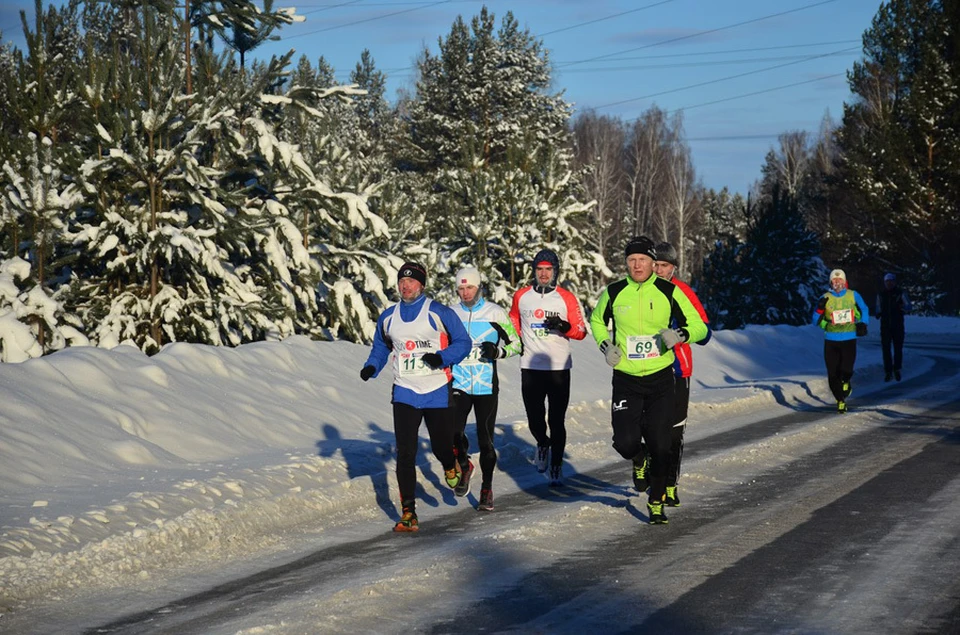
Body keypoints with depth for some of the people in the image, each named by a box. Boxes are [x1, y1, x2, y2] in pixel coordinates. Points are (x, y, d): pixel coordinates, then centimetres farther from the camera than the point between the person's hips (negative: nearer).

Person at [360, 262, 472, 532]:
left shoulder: (439, 313, -6)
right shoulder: (388, 318, 7)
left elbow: (463, 342, -3)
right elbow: (381, 347, 21)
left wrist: (442, 357, -19)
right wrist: (371, 367, 1)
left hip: (438, 392, -2)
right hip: (405, 393, 3)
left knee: (441, 447, 5)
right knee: (405, 453, -7)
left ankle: (451, 466, 45)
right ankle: (408, 513, -4)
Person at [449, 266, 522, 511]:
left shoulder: (496, 313, 0)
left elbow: (515, 343, 5)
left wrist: (498, 351, -14)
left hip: (487, 386, -1)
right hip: (459, 384, 1)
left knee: (485, 438, 2)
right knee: (453, 432, -16)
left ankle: (487, 489, 14)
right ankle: (464, 466, 15)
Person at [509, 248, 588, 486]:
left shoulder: (566, 298, -1)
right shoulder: (521, 296, 5)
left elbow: (581, 331, -1)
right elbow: (513, 319, 25)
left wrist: (564, 327, -20)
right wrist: (517, 342, 12)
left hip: (559, 368, -2)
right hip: (530, 368, 2)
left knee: (556, 422, -2)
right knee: (535, 420, 2)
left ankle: (556, 467, 12)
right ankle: (543, 443, 36)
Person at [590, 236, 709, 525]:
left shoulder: (669, 292, -4)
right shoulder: (614, 293, -1)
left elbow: (699, 327, 2)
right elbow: (596, 320, 19)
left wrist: (680, 334, -20)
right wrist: (605, 345, 0)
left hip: (660, 379, 0)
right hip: (626, 380, 0)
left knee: (660, 446, -1)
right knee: (626, 442, -14)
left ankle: (656, 502, 22)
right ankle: (638, 459, 26)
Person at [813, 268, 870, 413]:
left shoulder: (853, 296, 4)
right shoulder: (825, 298, 4)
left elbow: (864, 310, 19)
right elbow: (816, 321, 4)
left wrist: (863, 324, 6)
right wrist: (820, 308, -13)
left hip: (849, 340, -1)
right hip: (831, 341, 1)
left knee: (846, 371, -16)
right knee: (833, 373, -4)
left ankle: (846, 382, 21)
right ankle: (840, 401, 15)